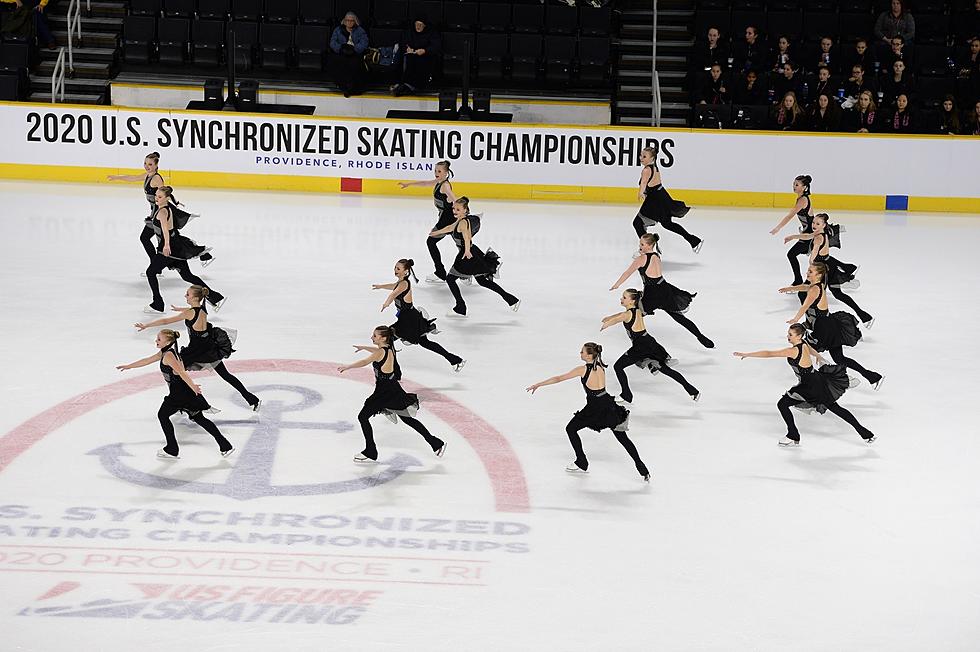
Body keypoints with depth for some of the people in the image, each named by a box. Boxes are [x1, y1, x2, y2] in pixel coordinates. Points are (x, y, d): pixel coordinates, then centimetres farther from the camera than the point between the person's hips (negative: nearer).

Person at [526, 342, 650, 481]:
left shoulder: (583, 369, -13)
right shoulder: (600, 367, 4)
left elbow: (559, 378, -9)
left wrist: (538, 385, -2)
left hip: (594, 408, -6)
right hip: (608, 404, 6)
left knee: (571, 429, 16)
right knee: (622, 437, 11)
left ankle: (582, 464, 24)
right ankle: (643, 470, 6)